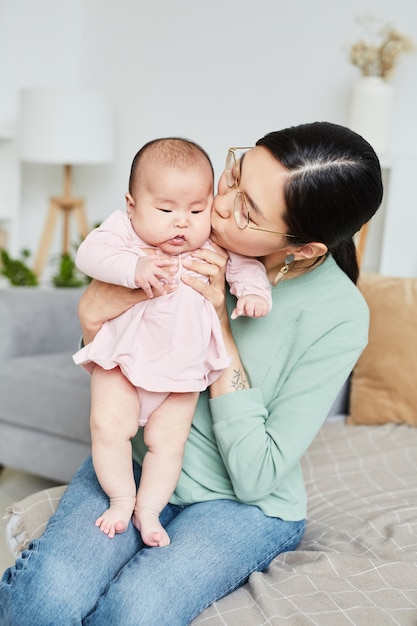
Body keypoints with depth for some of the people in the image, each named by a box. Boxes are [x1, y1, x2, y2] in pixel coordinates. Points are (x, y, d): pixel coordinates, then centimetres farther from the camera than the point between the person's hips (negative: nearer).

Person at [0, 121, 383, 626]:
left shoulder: (338, 316, -19)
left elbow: (256, 476, -17)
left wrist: (221, 328, -23)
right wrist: (93, 314, -20)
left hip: (245, 506, -2)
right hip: (135, 464, 2)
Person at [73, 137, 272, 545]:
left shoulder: (214, 247, -4)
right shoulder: (123, 230, -10)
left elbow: (244, 265, -1)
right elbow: (90, 253, -22)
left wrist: (253, 291, -22)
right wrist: (132, 268, -37)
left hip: (184, 370, 1)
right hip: (121, 359, -1)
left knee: (167, 441, 1)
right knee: (108, 427, -9)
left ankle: (148, 509, 19)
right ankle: (121, 498, 13)